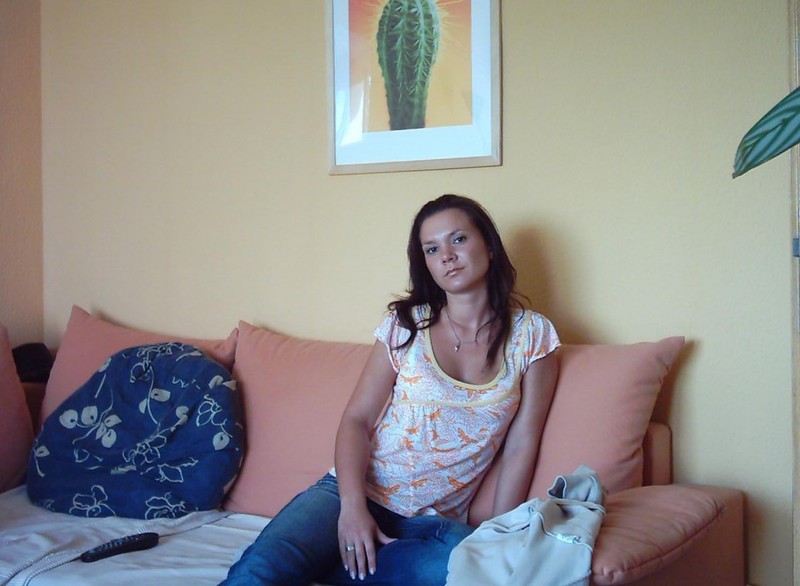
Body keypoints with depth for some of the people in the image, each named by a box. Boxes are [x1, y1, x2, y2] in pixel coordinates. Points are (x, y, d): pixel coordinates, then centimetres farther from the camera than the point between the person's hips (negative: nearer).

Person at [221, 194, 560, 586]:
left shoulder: (531, 335, 3)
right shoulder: (406, 324, 5)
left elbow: (520, 449, 2)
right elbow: (357, 419, 1)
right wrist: (352, 506, -16)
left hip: (434, 520, 2)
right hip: (357, 492, -2)